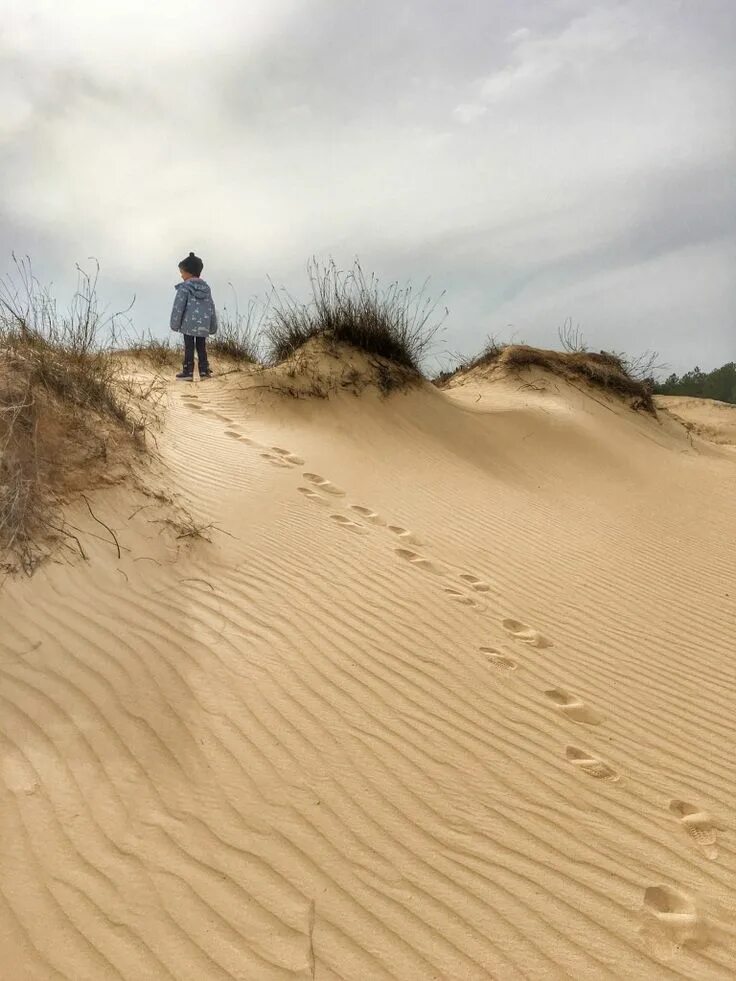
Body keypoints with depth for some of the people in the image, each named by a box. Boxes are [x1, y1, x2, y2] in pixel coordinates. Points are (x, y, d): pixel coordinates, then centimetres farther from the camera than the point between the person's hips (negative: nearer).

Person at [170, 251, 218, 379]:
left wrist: (174, 324, -1)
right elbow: (211, 307, 12)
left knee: (189, 347, 1)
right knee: (201, 347, 12)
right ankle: (204, 370, 13)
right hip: (203, 325, 5)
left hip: (188, 324, -5)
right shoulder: (205, 287, 8)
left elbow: (178, 307, -11)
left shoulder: (184, 288, -10)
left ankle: (188, 372, 3)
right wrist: (213, 326, 20)